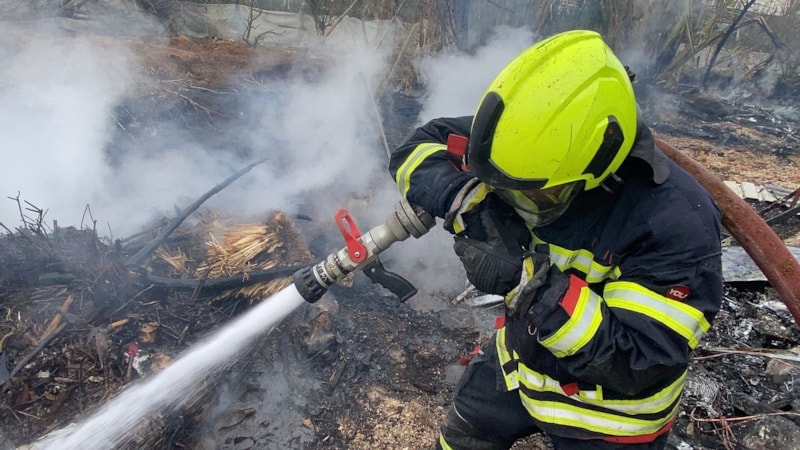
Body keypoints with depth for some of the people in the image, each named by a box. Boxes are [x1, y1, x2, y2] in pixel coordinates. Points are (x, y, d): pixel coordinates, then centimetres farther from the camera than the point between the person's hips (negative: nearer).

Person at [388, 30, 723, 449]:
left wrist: (530, 285, -43)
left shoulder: (676, 222, -33)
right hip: (516, 361, 5)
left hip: (605, 411, -4)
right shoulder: (532, 146, -21)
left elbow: (639, 365, -32)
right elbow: (418, 146, -14)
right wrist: (463, 197, -35)